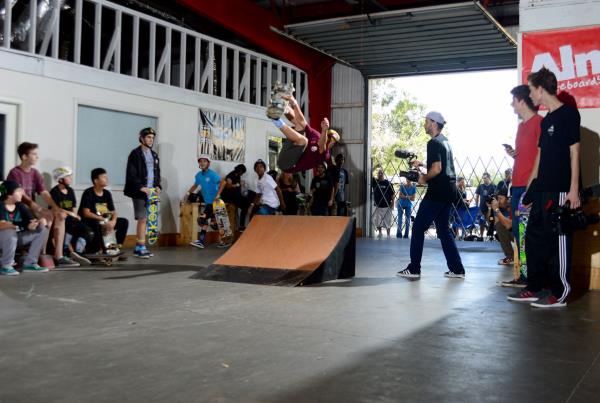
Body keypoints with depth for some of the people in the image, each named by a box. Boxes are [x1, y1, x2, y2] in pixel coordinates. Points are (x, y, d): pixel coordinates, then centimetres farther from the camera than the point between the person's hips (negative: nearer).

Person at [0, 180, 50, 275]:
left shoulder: (20, 205, 0)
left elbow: (32, 220, -3)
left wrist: (40, 221, -29)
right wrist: (25, 225, -46)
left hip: (15, 238, 7)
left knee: (42, 230, -3)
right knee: (10, 231, -39)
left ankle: (29, 264, -4)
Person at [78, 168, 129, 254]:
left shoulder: (107, 194, 5)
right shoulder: (88, 193, -14)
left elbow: (113, 212, 5)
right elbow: (86, 213, -22)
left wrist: (113, 221, -18)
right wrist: (104, 220, -26)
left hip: (103, 222, 7)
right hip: (86, 222, -7)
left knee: (124, 222, -6)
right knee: (96, 224, -39)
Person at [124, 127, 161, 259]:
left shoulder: (154, 155, 17)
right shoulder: (135, 154, -4)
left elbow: (157, 172, 21)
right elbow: (131, 174, -10)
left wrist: (158, 186, 6)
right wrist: (141, 187, -17)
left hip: (151, 192, 7)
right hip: (139, 192, -6)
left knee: (144, 220, 7)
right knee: (142, 219, -9)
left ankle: (138, 247, 13)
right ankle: (141, 248, -4)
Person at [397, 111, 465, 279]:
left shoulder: (434, 143, -12)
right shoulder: (445, 141, 17)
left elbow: (437, 169, -21)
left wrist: (424, 178, -6)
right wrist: (422, 164, 22)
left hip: (437, 192, -9)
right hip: (449, 191, 9)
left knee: (418, 228, -2)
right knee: (443, 229, 14)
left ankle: (414, 269, -1)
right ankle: (457, 269, 12)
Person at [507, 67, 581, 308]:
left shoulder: (568, 114, -7)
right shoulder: (546, 120, 16)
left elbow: (574, 152, -10)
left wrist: (574, 189, -15)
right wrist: (530, 187, 19)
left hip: (560, 191, -8)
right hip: (542, 190, 9)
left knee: (559, 241, -3)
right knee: (534, 238, 11)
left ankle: (560, 294, 6)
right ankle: (534, 288, 20)